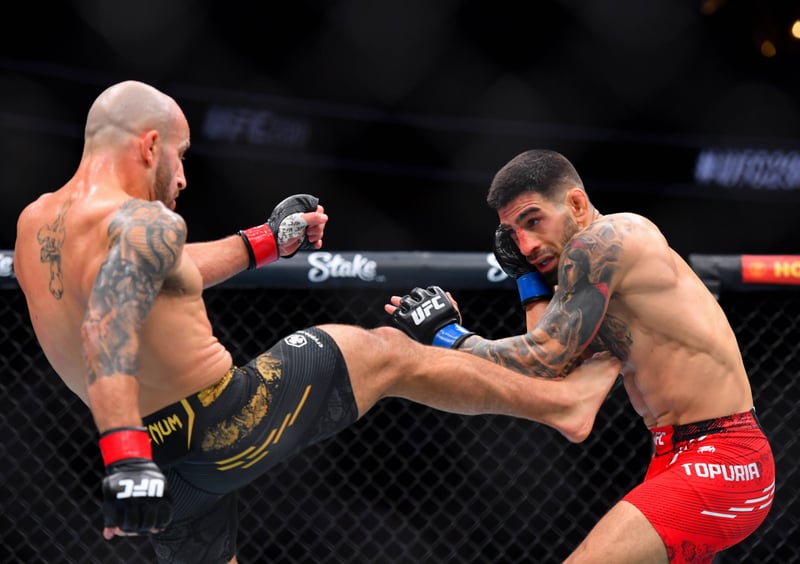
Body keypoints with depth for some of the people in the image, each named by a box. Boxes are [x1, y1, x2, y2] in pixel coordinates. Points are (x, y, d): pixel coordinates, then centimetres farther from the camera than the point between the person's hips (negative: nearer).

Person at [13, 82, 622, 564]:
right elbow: (107, 323, -39)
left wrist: (265, 241, 31)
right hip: (229, 422, -7)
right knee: (387, 350, 10)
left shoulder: (35, 224, 9)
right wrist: (125, 454, -49)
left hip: (162, 458, 8)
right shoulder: (144, 223, -19)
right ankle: (562, 400, 23)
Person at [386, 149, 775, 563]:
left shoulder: (602, 240, -12)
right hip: (677, 454, 11)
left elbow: (541, 361, -15)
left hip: (719, 464, -11)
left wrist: (445, 336, -4)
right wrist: (530, 279, 10)